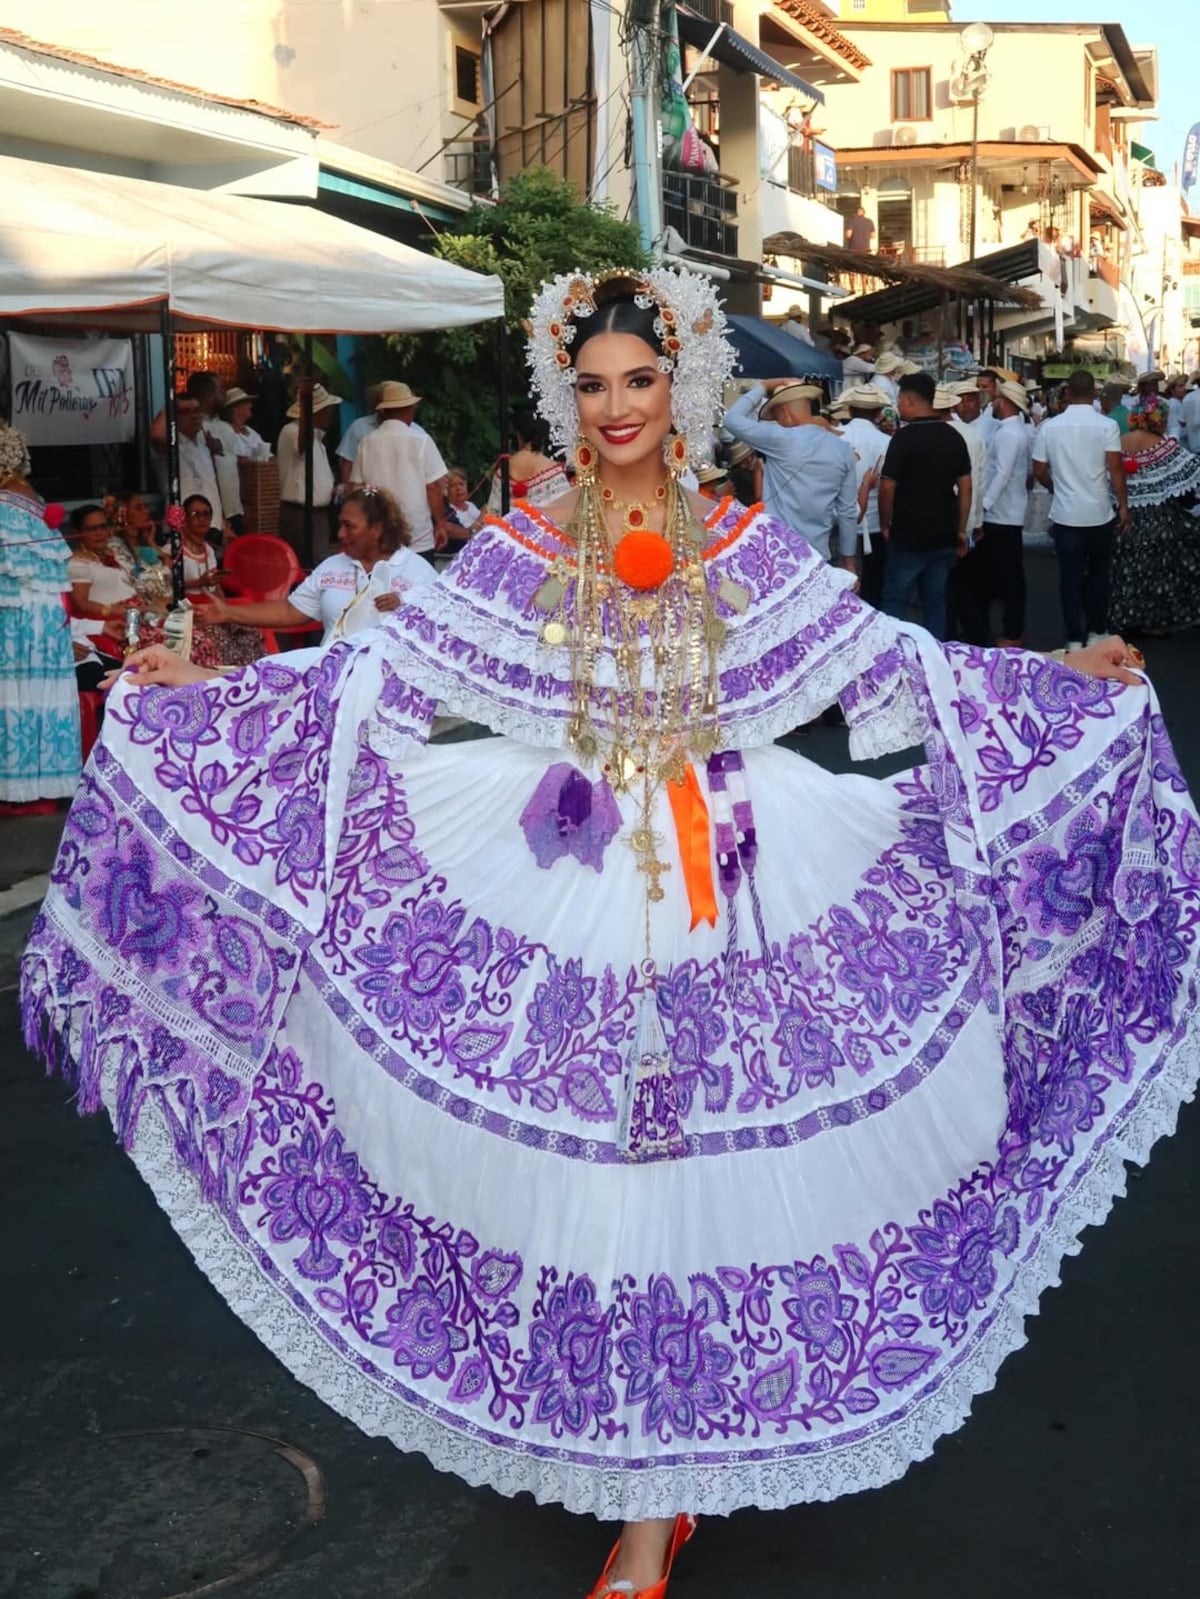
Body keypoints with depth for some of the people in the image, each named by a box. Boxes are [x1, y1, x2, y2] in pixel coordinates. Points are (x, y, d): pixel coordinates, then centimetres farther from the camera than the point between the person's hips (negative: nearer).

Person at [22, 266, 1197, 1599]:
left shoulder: (746, 546, 5)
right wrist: (204, 689, -4)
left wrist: (1069, 679, 4)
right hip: (568, 887, 0)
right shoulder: (519, 550, 3)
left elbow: (886, 666, 6)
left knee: (696, 1150, 2)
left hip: (727, 880, 1)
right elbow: (389, 670, 1)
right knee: (595, 1172, 3)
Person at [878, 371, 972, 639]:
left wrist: (885, 526, 1)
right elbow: (965, 486, 6)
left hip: (909, 536, -5)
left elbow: (888, 487, -13)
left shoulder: (905, 437, -13)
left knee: (896, 603, 3)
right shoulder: (954, 437, 4)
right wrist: (961, 530, 13)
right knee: (935, 601, 12)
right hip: (944, 536, 5)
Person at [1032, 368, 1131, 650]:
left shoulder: (1049, 426, -1)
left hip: (1065, 513, 1)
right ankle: (1096, 632, 21)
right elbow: (1115, 470, -12)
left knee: (1070, 577, 5)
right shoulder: (1106, 425, -8)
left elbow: (1039, 471, 3)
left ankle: (1075, 639, 5)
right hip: (1099, 513, -1)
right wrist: (1123, 506, -2)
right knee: (1098, 574, 15)